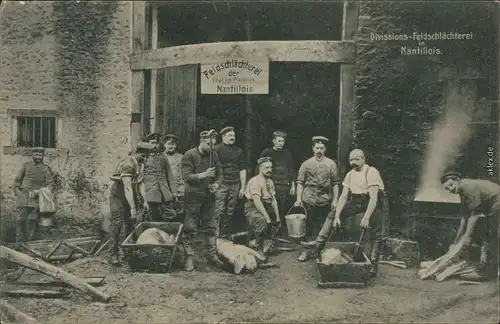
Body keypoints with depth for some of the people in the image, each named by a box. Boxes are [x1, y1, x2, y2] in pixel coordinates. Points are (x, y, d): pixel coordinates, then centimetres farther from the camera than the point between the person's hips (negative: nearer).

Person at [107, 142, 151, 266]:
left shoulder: (141, 164, 2)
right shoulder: (128, 164, -26)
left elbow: (140, 183, 7)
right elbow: (127, 188, -31)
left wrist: (144, 200, -1)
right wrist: (133, 208, -34)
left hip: (131, 197, 8)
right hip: (118, 196, -8)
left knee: (132, 224, 9)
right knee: (116, 224, -11)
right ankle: (113, 255, -8)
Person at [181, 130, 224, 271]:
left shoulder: (214, 155, 7)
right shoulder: (189, 155, -7)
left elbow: (220, 174, 11)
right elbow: (186, 176, -13)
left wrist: (217, 184, -9)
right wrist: (204, 175, -21)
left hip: (209, 196, 5)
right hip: (193, 196, -5)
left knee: (211, 226, 10)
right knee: (190, 228, -2)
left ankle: (213, 255, 21)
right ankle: (188, 258, 6)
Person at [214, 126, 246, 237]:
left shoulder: (238, 151, 14)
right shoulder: (217, 149, 1)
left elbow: (242, 170, 16)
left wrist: (243, 187, 11)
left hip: (235, 185, 4)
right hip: (221, 184, -4)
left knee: (230, 212, 7)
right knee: (219, 212, -9)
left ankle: (226, 235, 15)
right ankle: (216, 235, -5)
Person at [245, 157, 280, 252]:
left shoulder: (270, 181, 10)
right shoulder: (256, 181, -16)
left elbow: (273, 200, 11)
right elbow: (257, 201, -24)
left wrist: (277, 217, 5)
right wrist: (267, 217, -26)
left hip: (265, 208, 9)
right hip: (253, 208, -9)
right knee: (263, 221, -33)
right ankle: (258, 249, -17)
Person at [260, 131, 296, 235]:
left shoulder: (287, 153, 13)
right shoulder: (266, 152, 4)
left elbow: (292, 170, 15)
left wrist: (293, 185, 10)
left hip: (285, 187, 3)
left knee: (282, 212, 2)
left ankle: (280, 232, 11)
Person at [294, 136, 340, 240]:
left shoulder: (331, 164, 4)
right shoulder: (306, 164, 4)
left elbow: (335, 184, 4)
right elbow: (300, 183, 3)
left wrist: (335, 200, -2)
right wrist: (298, 199, -6)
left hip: (325, 202, 0)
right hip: (308, 201, 0)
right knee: (308, 226, 5)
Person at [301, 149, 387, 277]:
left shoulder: (371, 172, -23)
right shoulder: (350, 175, -2)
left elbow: (373, 198, -28)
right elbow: (343, 196, -3)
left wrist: (366, 217, -33)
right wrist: (337, 216, -10)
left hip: (373, 202, -6)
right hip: (357, 200, 7)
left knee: (375, 235, -4)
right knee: (332, 214, 1)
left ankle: (374, 265, 8)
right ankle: (319, 243, 3)